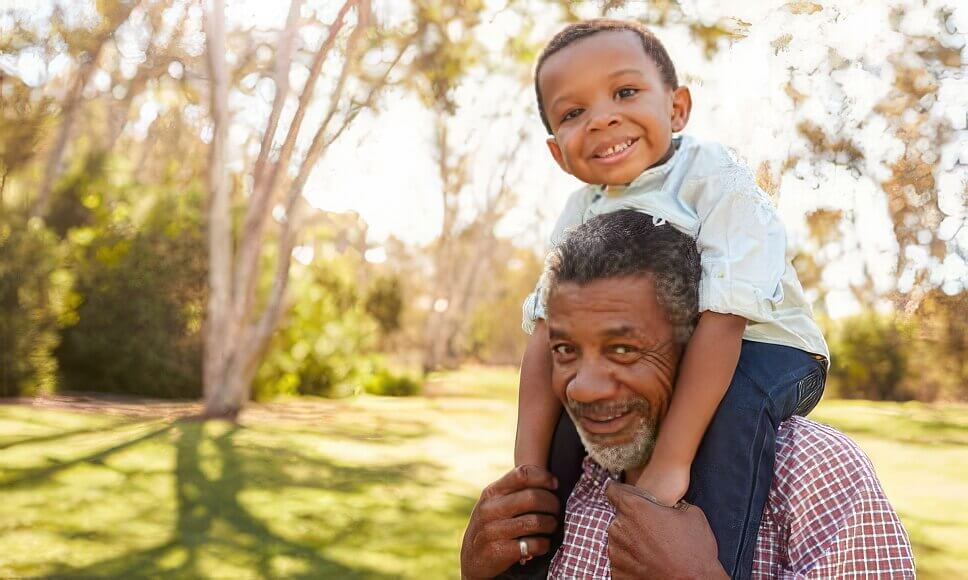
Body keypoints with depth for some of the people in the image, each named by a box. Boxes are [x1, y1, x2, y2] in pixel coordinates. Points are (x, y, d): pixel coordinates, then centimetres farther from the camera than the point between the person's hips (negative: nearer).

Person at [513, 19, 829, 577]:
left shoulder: (717, 179, -24)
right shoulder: (581, 214, -6)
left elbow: (723, 316, -33)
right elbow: (548, 332, -11)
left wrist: (670, 461, -37)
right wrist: (530, 468, -21)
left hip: (767, 350, -6)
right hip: (661, 361, 6)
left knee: (733, 399, -35)